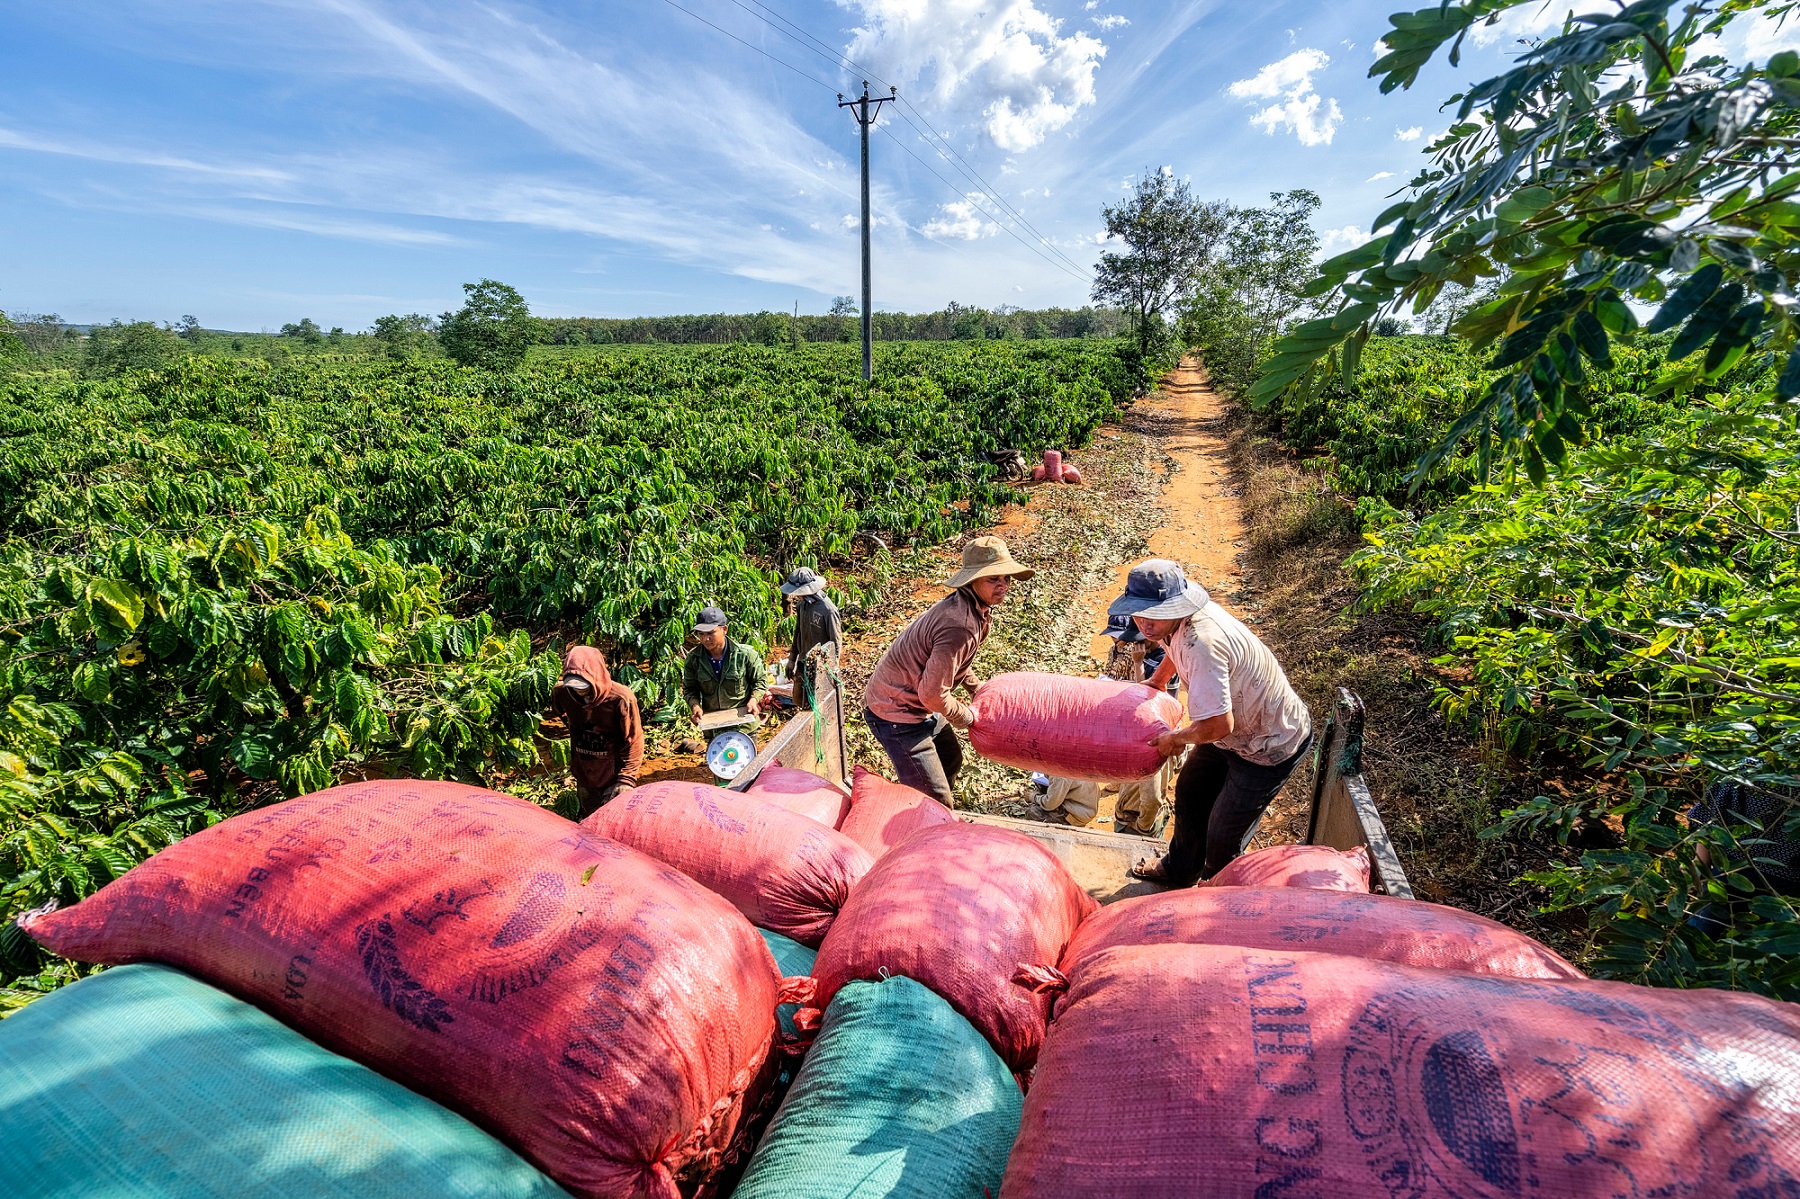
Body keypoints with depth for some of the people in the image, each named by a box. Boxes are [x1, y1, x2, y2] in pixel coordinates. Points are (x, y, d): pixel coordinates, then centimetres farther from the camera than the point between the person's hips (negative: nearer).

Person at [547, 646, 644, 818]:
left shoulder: (621, 698, -27)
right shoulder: (560, 692, -14)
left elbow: (633, 741, -17)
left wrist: (627, 779, -19)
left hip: (613, 775, -4)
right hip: (583, 774, 5)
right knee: (586, 822, 22)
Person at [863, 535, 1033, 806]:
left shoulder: (974, 608, 1)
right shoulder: (960, 627, -32)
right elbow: (933, 693, -29)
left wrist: (978, 690, 21)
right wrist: (967, 717, -12)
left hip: (917, 703, 11)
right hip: (896, 712, -11)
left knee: (951, 760, 28)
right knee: (936, 801, -7)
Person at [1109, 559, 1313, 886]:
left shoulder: (1202, 644, -39)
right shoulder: (1177, 618, -10)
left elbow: (1219, 725, -40)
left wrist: (1176, 738, -20)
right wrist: (1158, 680, 30)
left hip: (1271, 745, -10)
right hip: (1239, 726, 10)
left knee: (1223, 834, -1)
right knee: (1190, 792, 23)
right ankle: (1180, 871, 47)